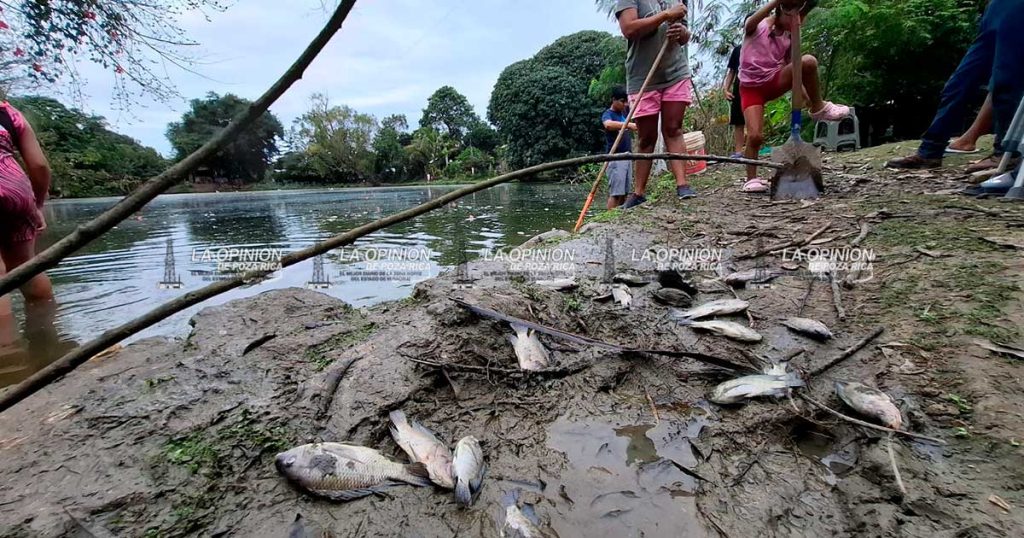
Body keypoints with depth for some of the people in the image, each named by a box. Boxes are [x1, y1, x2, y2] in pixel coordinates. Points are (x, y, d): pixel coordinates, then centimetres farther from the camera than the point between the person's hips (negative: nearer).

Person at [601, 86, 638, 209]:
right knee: (615, 192, -12)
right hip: (615, 158, -7)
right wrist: (628, 124, -42)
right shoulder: (608, 114, -8)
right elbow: (608, 125, -32)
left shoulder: (624, 111, 14)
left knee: (624, 192, 6)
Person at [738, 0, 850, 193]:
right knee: (755, 135, -19)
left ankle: (819, 108, -6)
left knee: (808, 61, -23)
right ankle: (752, 179, -2)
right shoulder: (756, 27, -7)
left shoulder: (788, 40, 5)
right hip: (751, 88, -4)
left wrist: (808, 97, 1)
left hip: (774, 82, 4)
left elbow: (792, 70, 8)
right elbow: (751, 23, -33)